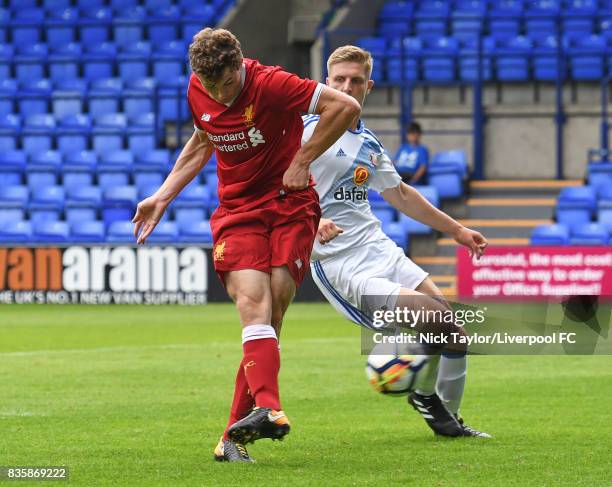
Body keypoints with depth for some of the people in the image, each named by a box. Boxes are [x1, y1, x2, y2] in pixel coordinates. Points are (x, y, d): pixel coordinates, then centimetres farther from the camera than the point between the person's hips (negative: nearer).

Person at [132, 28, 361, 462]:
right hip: (236, 211, 3)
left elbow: (346, 106, -18)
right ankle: (269, 410, -39)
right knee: (254, 303, -21)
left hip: (290, 205, -3)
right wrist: (162, 196, 19)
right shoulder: (198, 92, 1)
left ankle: (235, 436, -10)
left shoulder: (271, 84, -17)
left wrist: (301, 161, -14)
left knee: (273, 309, -13)